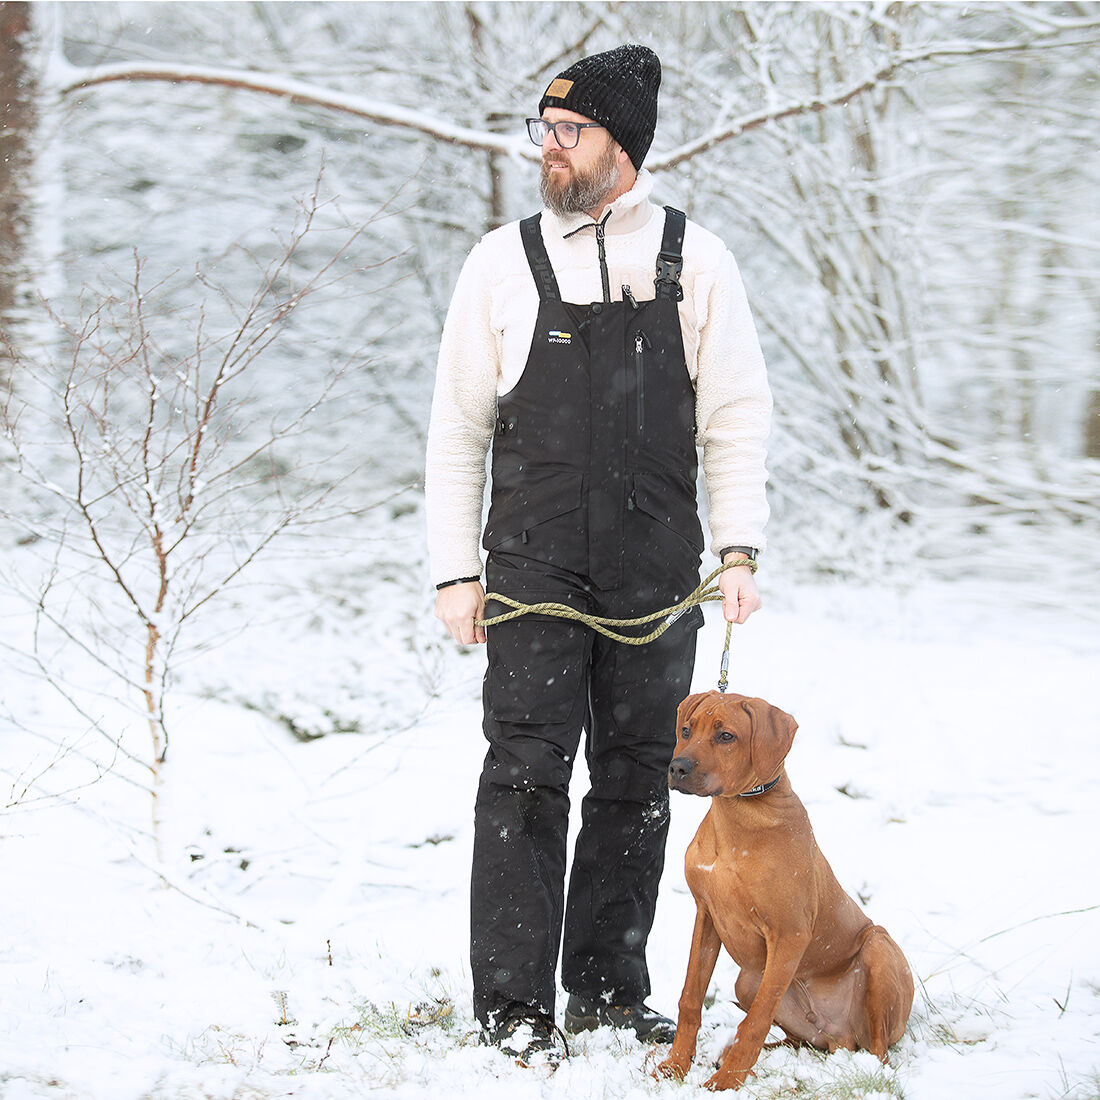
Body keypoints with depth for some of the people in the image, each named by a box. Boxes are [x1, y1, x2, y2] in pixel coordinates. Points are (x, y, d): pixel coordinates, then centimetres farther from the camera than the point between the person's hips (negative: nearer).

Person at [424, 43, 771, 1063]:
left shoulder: (695, 260, 5)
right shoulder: (501, 261, 5)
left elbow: (735, 415, 6)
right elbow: (458, 426, 6)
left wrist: (739, 549, -4)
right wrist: (454, 570, 1)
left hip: (658, 575, 1)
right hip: (534, 567, -1)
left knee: (638, 779, 7)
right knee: (526, 773, -5)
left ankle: (608, 985, 19)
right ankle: (514, 1000, 1)